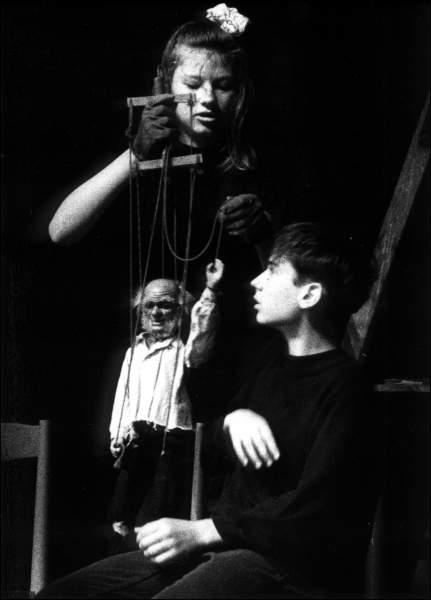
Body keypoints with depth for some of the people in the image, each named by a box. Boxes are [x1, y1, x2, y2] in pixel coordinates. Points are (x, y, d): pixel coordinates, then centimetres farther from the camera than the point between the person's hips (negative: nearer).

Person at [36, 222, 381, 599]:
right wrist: (232, 420, -1)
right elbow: (213, 440, 23)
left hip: (288, 564, -8)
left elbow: (315, 508, -18)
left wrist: (201, 531, -18)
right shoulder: (270, 358, 15)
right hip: (229, 540, 8)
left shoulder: (345, 387, -11)